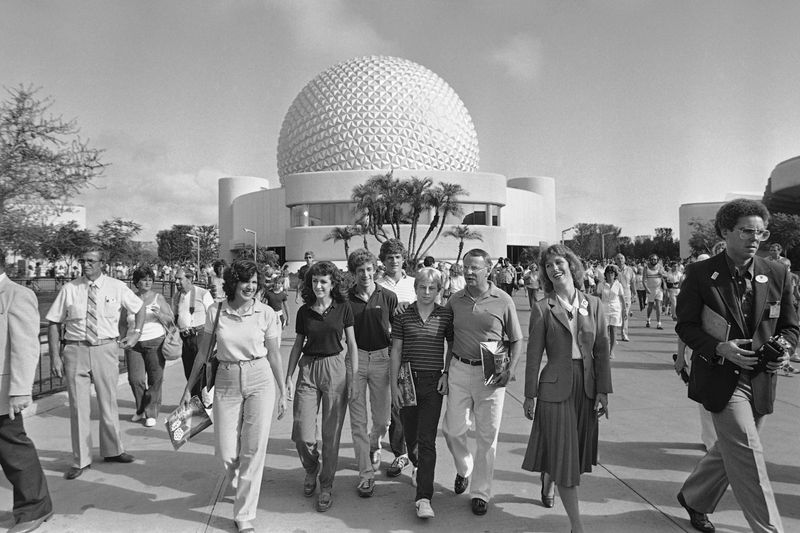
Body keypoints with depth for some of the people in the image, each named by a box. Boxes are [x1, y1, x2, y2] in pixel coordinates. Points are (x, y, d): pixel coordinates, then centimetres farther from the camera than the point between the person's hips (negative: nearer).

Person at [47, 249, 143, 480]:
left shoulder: (117, 287, 0)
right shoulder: (69, 289, -2)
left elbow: (139, 308, 16)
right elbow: (54, 324, 0)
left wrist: (136, 333, 5)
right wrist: (55, 357, -6)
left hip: (106, 350, 1)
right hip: (75, 350, -1)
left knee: (108, 403, 11)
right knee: (78, 406, 3)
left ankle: (112, 451, 30)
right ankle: (80, 460, 18)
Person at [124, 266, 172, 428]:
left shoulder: (158, 298, 4)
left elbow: (170, 320, 3)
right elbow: (124, 323, 19)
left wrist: (159, 314, -14)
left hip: (155, 342, -2)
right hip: (134, 343, 2)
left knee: (155, 380, -3)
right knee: (135, 379, -3)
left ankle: (151, 414, 9)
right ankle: (141, 410, 21)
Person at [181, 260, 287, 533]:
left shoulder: (266, 313, -5)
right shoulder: (215, 311, -2)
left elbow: (274, 354, 3)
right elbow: (203, 352, 7)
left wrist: (283, 392, 5)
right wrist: (189, 387, 10)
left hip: (260, 380, -1)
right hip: (226, 383, 1)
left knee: (254, 450, -1)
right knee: (227, 453, 3)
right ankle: (242, 488, 40)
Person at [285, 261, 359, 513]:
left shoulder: (343, 308, -1)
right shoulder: (304, 311, 5)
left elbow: (352, 345, 1)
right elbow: (297, 346, 12)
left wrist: (353, 379, -3)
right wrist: (287, 377, 6)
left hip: (335, 369, -2)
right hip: (307, 369, 2)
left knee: (331, 433, 4)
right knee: (302, 435, -3)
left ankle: (326, 486, 23)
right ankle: (311, 469, 29)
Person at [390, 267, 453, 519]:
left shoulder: (446, 315, 1)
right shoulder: (403, 316, 1)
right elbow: (396, 351, 3)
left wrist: (447, 374, -1)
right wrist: (394, 385, -1)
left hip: (433, 382, -1)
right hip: (408, 380, 2)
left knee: (427, 440, -6)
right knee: (410, 434, 14)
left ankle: (423, 497, -2)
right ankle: (418, 465, 47)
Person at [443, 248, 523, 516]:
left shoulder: (503, 301, -4)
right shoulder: (454, 301, 3)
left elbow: (516, 340, 2)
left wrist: (509, 370, -10)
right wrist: (446, 370, 6)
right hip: (459, 370, 2)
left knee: (487, 436, 5)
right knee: (452, 429, 6)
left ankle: (480, 492, 22)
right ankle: (464, 469, 37)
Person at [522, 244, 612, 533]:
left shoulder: (593, 304, 2)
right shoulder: (542, 309, -7)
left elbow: (602, 351, 3)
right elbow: (534, 356, -4)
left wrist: (603, 391, -1)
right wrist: (530, 395, -2)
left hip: (586, 387, 4)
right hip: (555, 387, -4)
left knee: (576, 450, 18)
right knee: (564, 456, 1)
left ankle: (546, 486, 48)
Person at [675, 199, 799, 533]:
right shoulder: (700, 274, -9)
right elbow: (685, 325, -5)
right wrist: (720, 348, -21)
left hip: (761, 380, 5)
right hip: (721, 377, -5)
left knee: (731, 450, 18)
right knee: (748, 456, -7)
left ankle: (694, 498, 41)